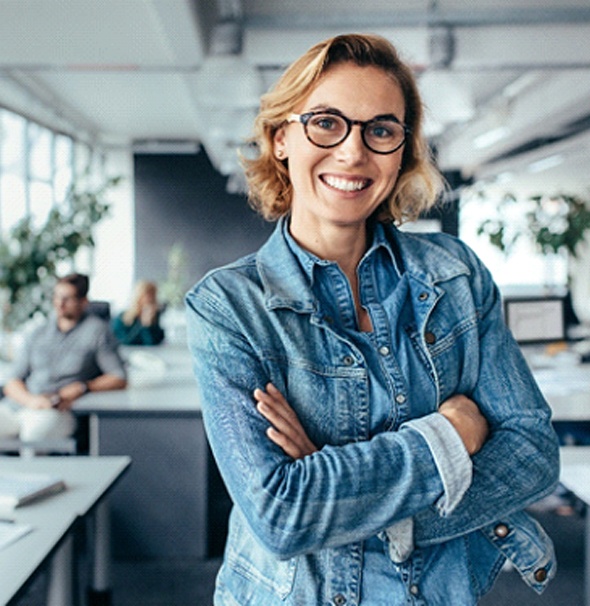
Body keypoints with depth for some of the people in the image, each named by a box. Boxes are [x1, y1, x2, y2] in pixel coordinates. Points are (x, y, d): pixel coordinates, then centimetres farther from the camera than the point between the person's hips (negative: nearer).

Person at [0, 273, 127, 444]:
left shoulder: (96, 329, 9)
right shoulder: (39, 333, 21)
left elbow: (119, 379, 5)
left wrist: (82, 388, -9)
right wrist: (31, 400, -7)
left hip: (58, 410, -4)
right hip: (17, 405, 5)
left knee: (37, 428, -38)